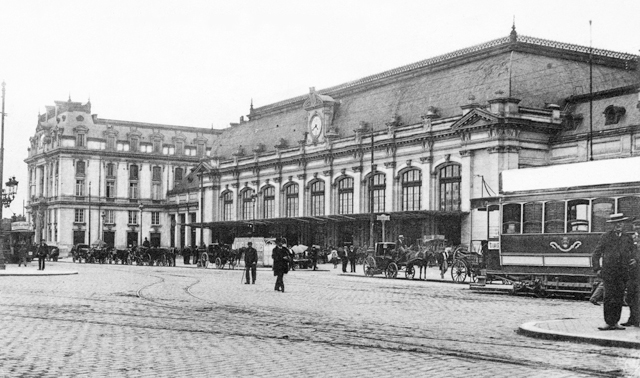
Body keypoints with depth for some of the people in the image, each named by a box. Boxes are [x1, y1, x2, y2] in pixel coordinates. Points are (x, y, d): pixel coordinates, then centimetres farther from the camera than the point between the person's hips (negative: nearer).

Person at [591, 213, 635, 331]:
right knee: (609, 298, -10)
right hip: (608, 272, -3)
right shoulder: (606, 237, 5)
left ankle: (615, 323, 9)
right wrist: (597, 269, -3)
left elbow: (630, 254, 24)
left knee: (619, 299, 3)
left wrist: (632, 261, 2)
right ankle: (609, 323, -9)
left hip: (623, 273, 4)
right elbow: (596, 254, 6)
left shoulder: (628, 239, 14)